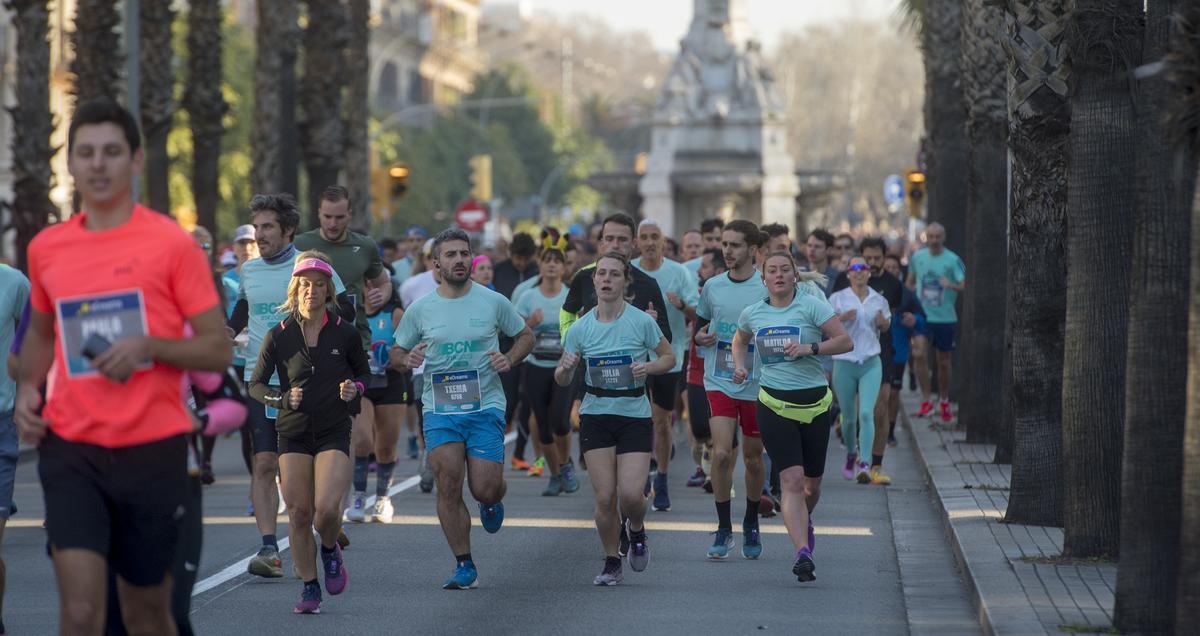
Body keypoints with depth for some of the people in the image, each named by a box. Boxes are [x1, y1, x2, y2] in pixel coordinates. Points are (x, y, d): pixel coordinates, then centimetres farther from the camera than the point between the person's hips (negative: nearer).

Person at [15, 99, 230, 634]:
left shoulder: (170, 243, -4)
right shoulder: (46, 248, 7)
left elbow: (219, 350, -3)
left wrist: (148, 345, -19)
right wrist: (28, 388, 7)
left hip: (153, 448, -1)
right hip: (70, 449, 2)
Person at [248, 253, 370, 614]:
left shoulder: (345, 333, -1)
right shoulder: (279, 336, -2)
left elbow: (364, 372, 14)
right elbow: (256, 385, 3)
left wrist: (354, 388, -8)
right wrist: (283, 399, -16)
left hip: (334, 433, -1)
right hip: (293, 434, 1)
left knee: (327, 508, -17)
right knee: (299, 514, -1)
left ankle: (330, 551, 17)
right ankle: (310, 588, 13)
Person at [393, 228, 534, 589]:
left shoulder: (493, 302, 1)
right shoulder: (419, 310, 3)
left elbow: (525, 336, 14)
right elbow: (396, 353, 12)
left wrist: (509, 360, -6)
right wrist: (408, 360, -12)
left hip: (486, 407, -1)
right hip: (440, 410, 1)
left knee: (484, 489, -7)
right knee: (448, 485, -9)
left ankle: (493, 501, 33)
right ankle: (464, 565, 3)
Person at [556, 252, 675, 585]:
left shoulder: (642, 322, -6)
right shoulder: (580, 328, 0)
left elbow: (669, 357, 7)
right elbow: (562, 380, 6)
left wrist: (648, 367, -14)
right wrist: (566, 367, -17)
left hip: (635, 417, -1)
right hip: (595, 417, 2)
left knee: (630, 494, -13)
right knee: (605, 497, -5)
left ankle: (636, 530, 23)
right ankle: (611, 563, 15)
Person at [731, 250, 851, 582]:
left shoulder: (811, 305, -4)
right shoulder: (752, 313, 7)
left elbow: (846, 342, -9)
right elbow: (740, 341, 29)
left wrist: (810, 348, -20)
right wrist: (741, 365, 10)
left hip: (814, 402, 0)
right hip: (774, 403, 0)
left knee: (812, 482, 12)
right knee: (792, 479, -15)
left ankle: (804, 522, 46)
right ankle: (803, 553, -22)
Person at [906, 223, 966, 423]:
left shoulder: (952, 260, -6)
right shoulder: (917, 257, 4)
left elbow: (963, 285, -13)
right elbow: (910, 282, 19)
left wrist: (951, 285, -33)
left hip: (945, 317, -1)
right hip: (922, 315, 1)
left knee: (943, 362, 9)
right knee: (919, 354, -19)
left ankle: (944, 403, 27)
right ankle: (926, 401, -11)